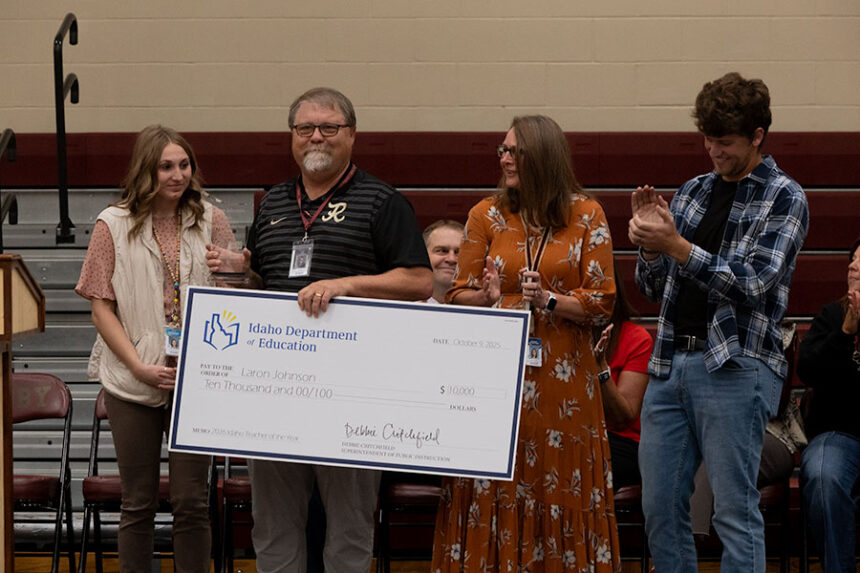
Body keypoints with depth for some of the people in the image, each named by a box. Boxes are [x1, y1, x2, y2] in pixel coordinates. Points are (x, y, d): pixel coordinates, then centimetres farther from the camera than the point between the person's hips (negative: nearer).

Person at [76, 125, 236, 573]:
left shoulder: (211, 221, 5)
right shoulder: (113, 225, 2)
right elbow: (101, 306, 0)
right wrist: (140, 367, -10)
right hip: (132, 383, -1)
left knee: (192, 502, 2)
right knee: (138, 503, 6)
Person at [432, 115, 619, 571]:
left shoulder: (586, 215, 2)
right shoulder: (487, 215, 6)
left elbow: (602, 302, 0)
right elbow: (459, 295, 7)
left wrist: (549, 301, -15)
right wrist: (486, 297, -14)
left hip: (562, 375, -1)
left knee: (561, 486, 0)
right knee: (494, 489, -1)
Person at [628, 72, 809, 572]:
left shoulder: (785, 198, -1)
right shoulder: (693, 191, 16)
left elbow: (754, 282, -13)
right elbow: (654, 288, 17)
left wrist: (675, 245, -17)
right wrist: (650, 242, -3)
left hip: (736, 367, -6)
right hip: (670, 362, 6)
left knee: (735, 509, -4)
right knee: (660, 507, 6)